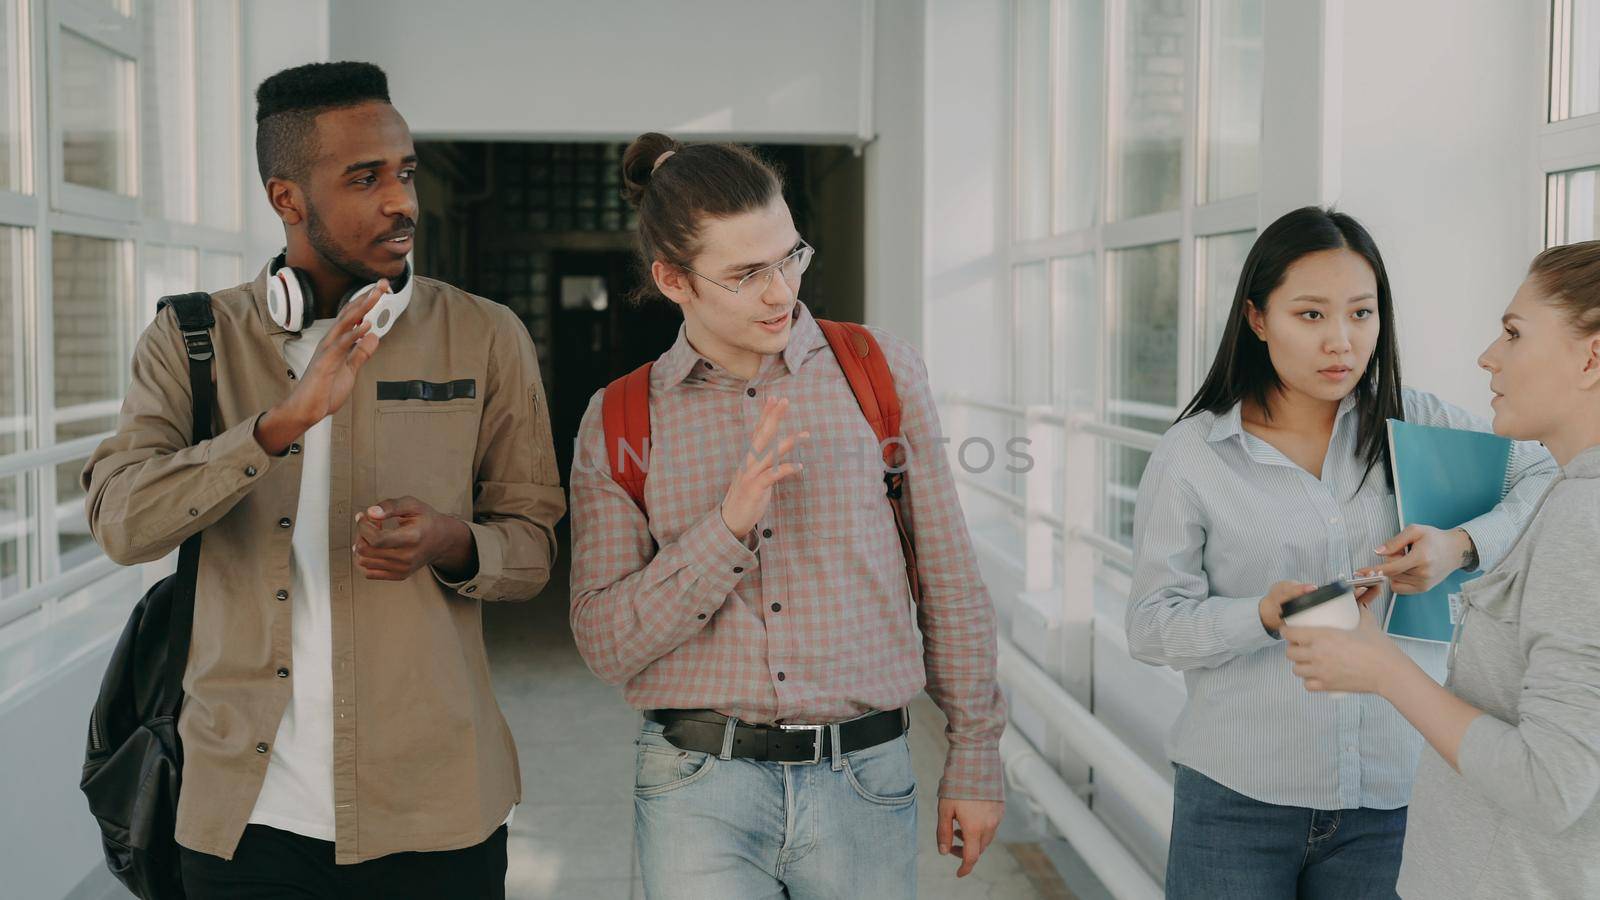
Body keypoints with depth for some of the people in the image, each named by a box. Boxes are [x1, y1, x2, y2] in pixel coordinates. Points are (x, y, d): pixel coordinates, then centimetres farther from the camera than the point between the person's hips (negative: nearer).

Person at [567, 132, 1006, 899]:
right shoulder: (617, 424, 1)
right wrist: (728, 527, -17)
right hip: (700, 788, -1)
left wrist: (976, 755, 8)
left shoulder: (880, 369, 2)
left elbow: (948, 578, 7)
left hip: (862, 782, 1)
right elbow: (605, 643, -4)